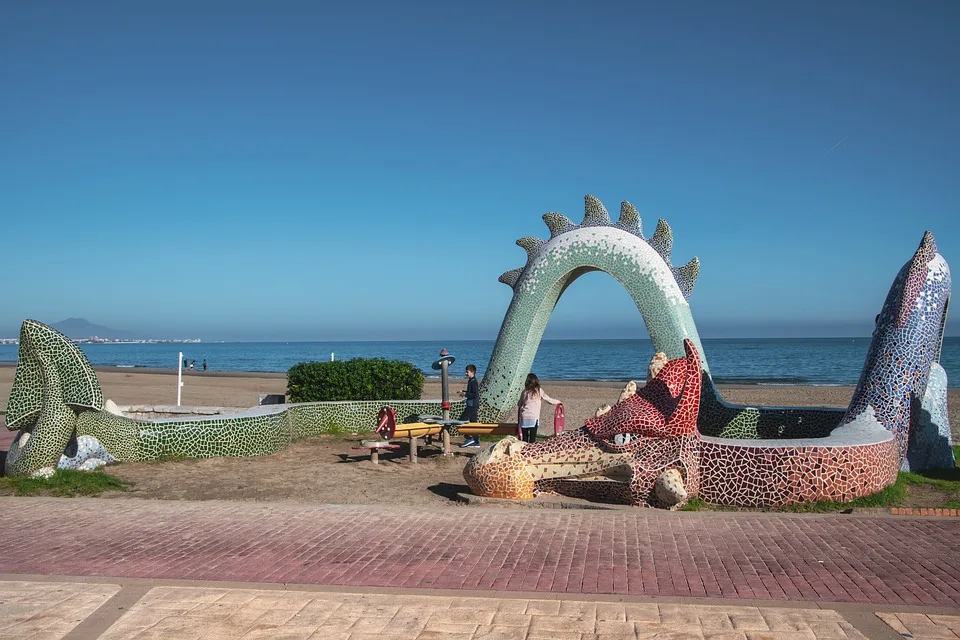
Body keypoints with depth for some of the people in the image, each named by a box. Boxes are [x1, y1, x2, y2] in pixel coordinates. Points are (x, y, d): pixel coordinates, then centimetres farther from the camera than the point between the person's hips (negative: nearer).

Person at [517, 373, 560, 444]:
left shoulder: (524, 392, 8)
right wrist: (558, 402, 28)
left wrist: (518, 418, 27)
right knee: (532, 438, -2)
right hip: (533, 418, -3)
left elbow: (519, 406, 14)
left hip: (524, 417, 3)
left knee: (524, 439, 7)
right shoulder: (539, 391, 2)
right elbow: (549, 400, 11)